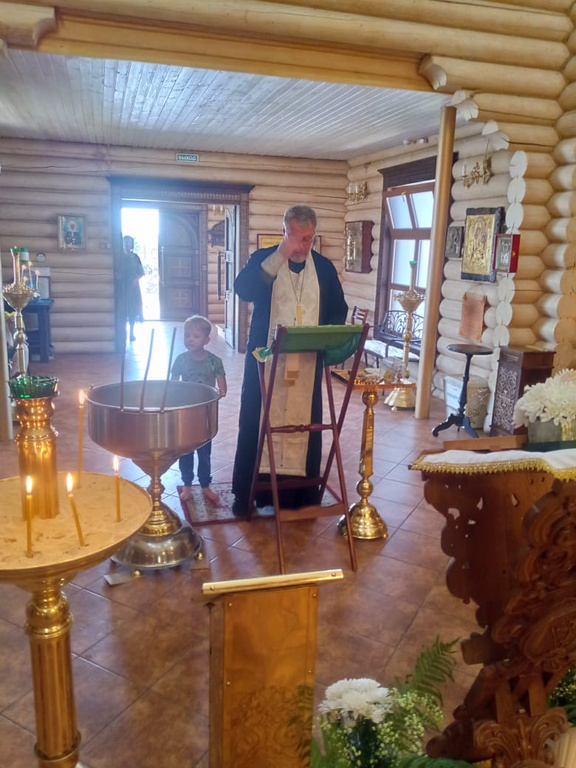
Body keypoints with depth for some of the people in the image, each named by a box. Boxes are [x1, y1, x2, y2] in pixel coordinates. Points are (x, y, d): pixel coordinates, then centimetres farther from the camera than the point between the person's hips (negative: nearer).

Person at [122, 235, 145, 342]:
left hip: (133, 286, 2)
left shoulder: (135, 257, 6)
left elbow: (141, 272, 6)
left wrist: (136, 279, -10)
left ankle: (131, 332, 8)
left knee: (133, 309, 1)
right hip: (122, 286, -2)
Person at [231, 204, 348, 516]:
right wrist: (278, 257, -23)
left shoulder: (325, 267, 8)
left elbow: (339, 310, 12)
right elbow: (244, 290, -18)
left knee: (303, 424, 6)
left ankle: (300, 491, 20)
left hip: (308, 363, 2)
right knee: (256, 422, 3)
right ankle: (247, 493, 17)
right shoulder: (263, 258, 0)